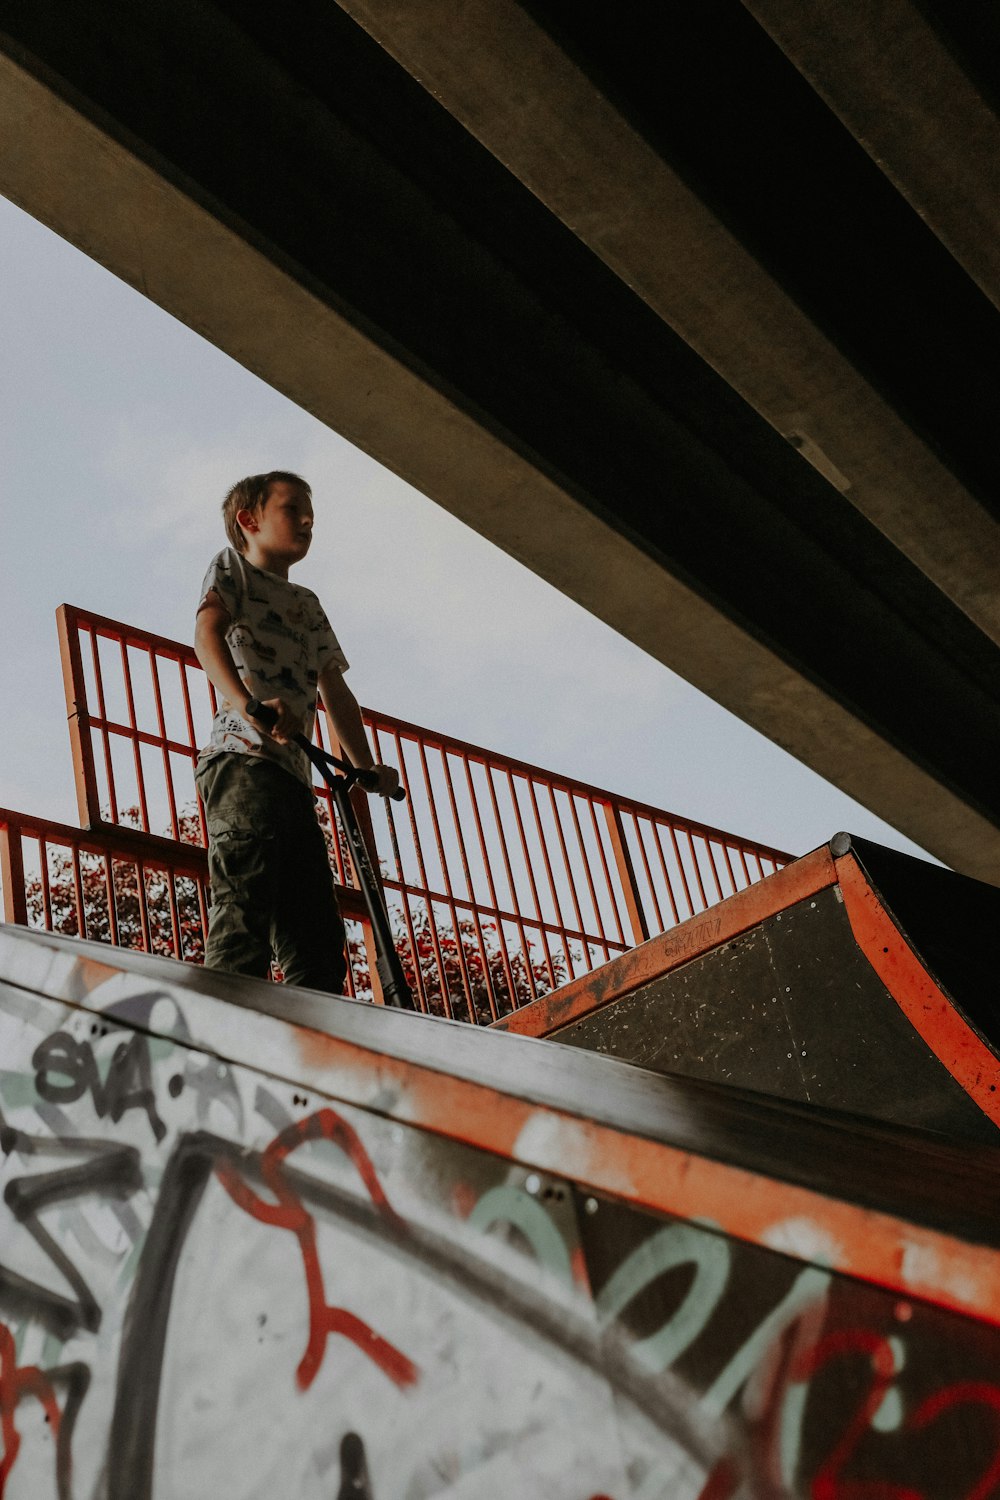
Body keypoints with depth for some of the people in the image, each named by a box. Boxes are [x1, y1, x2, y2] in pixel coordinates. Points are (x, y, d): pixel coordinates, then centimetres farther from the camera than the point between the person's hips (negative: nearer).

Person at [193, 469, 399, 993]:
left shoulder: (308, 604, 34)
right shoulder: (232, 567, 13)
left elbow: (334, 689, 27)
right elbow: (207, 633, -8)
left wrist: (366, 768, 10)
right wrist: (248, 703, -29)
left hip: (294, 774, 8)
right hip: (242, 757, -8)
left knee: (318, 937, 0)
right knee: (245, 906, -24)